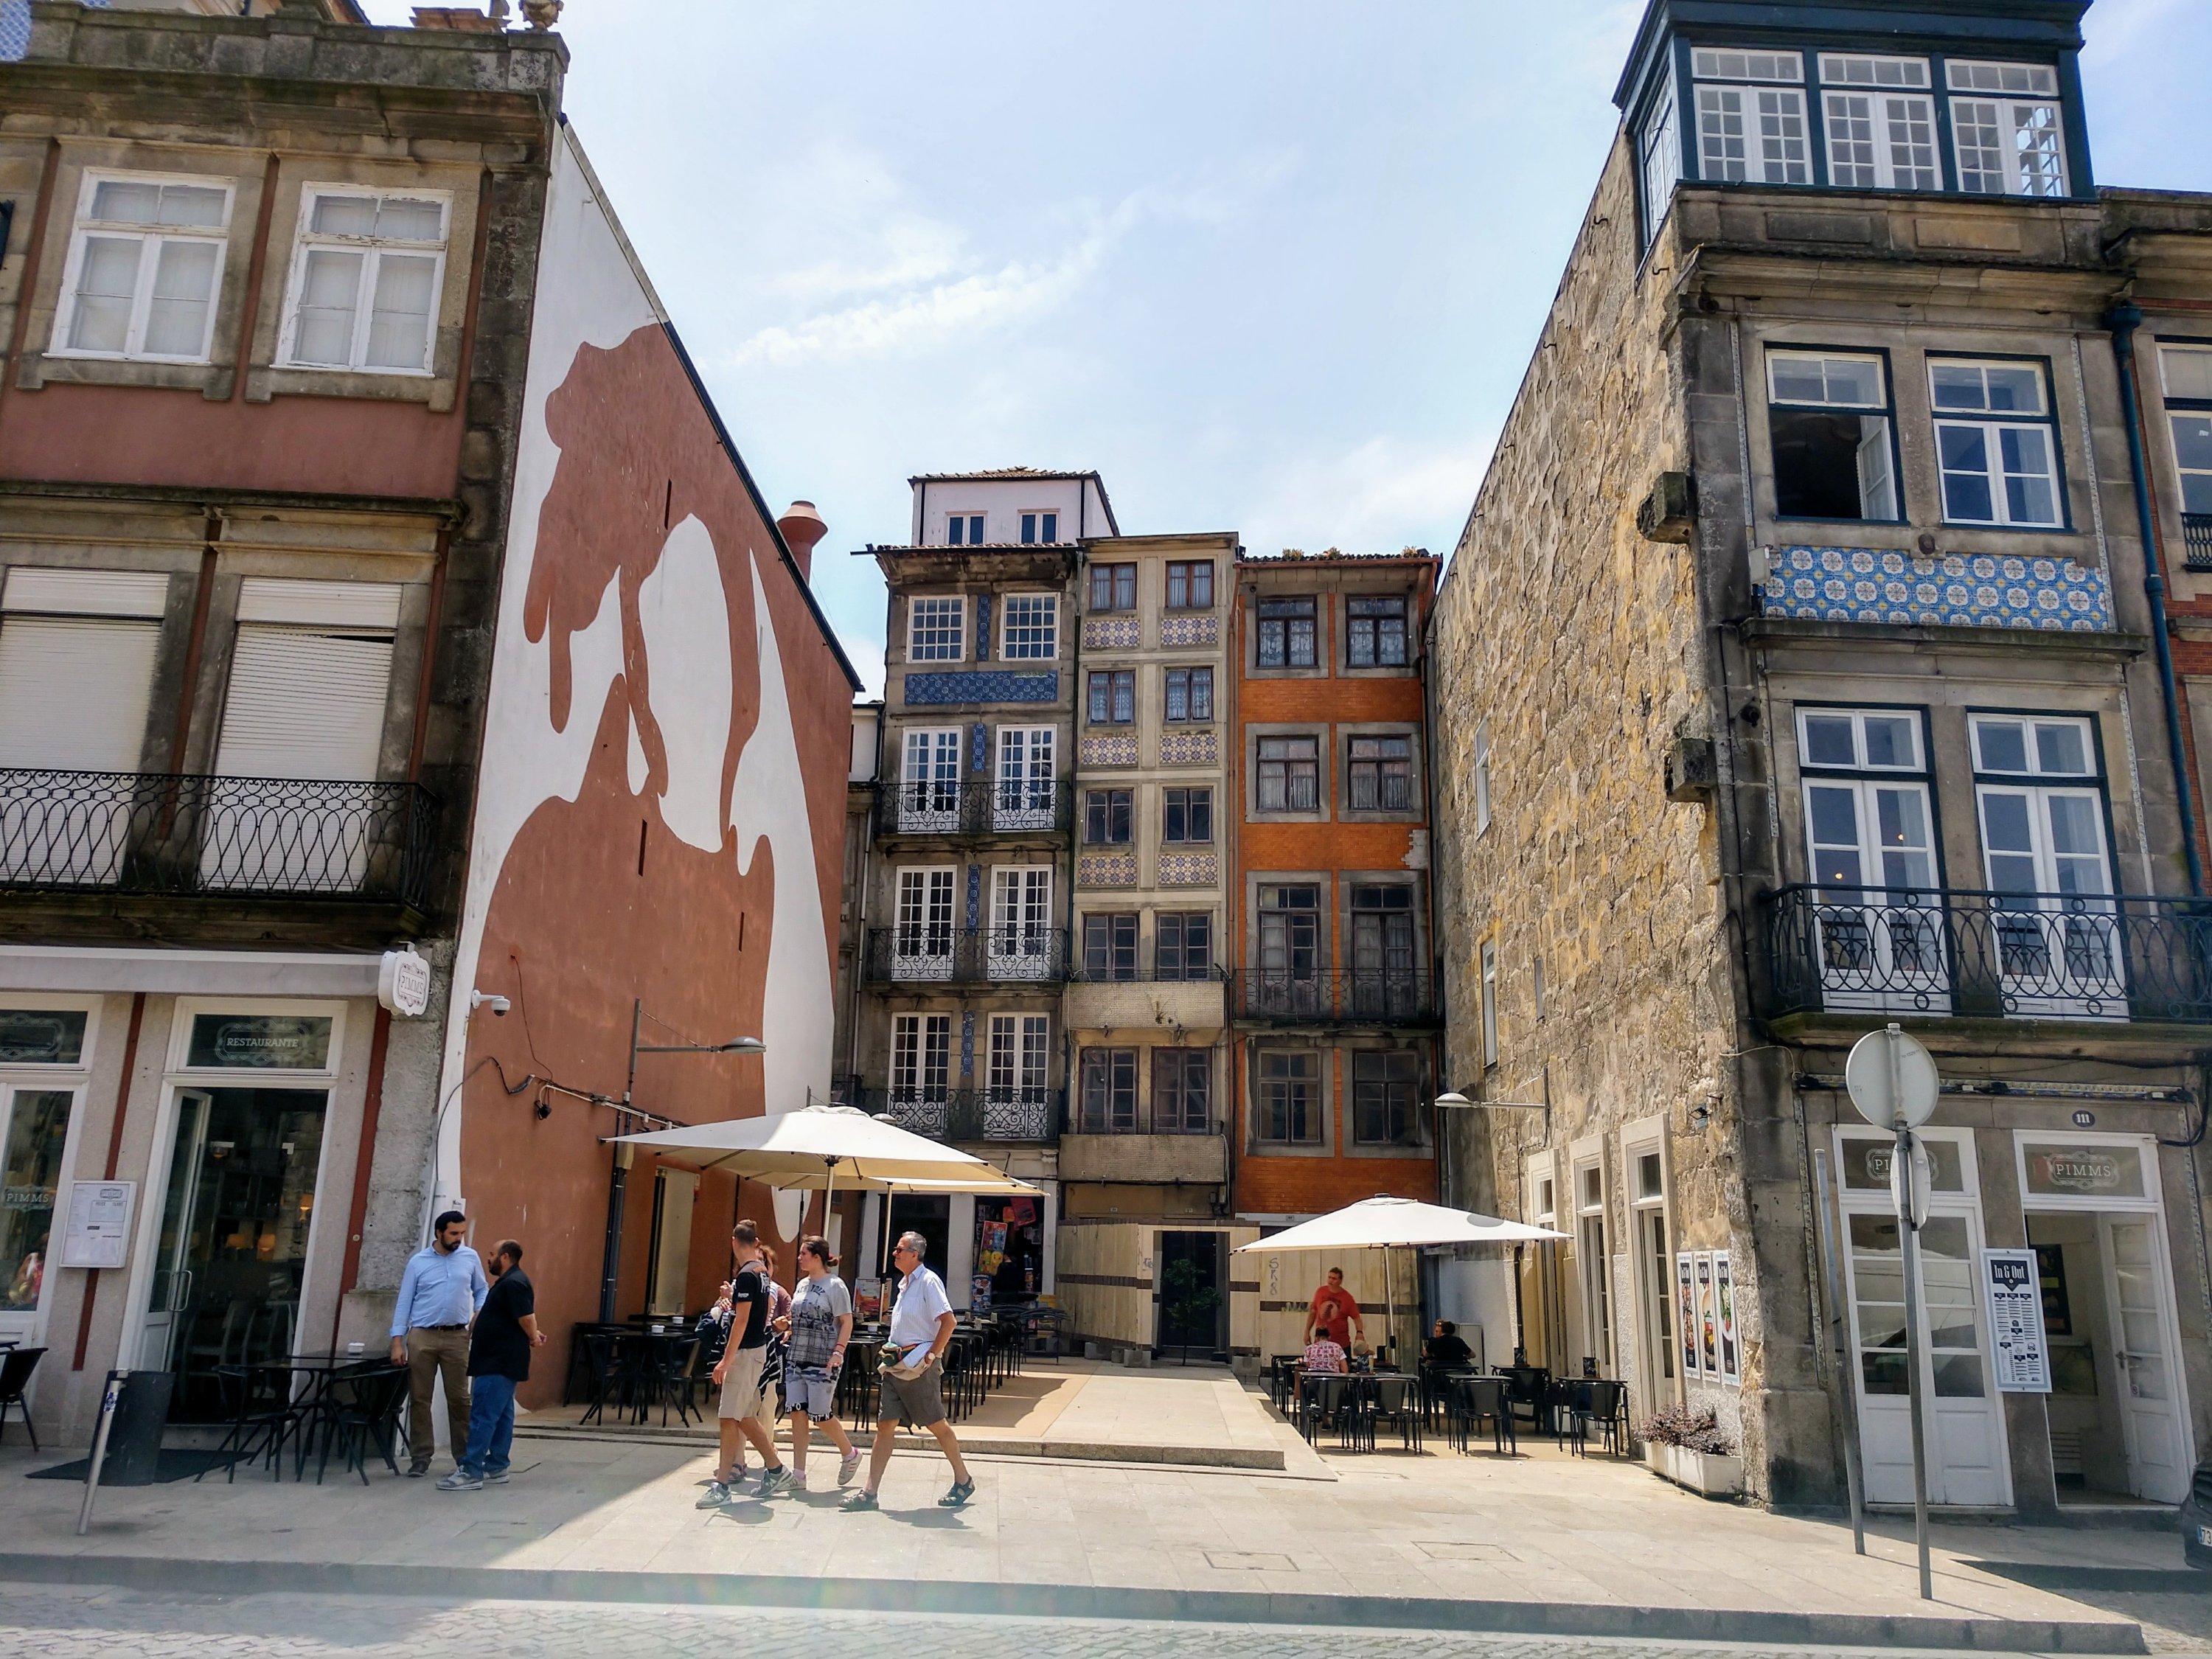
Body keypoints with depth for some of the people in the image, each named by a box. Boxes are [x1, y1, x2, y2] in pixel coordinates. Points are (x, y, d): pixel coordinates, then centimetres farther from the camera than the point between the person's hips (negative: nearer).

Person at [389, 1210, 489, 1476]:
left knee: (459, 1398, 3)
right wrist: (397, 1342, -4)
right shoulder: (418, 1261, 1)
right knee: (419, 1399, 3)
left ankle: (465, 1455, 11)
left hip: (457, 1337, 1)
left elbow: (482, 1289, 16)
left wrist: (480, 1312, -4)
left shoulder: (470, 1258, 5)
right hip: (421, 1336, -1)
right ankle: (420, 1457, 11)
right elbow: (404, 1302, 2)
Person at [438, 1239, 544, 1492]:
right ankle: (496, 1468, 16)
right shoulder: (510, 1282, 17)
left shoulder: (512, 1284, -18)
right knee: (501, 1416, 12)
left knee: (483, 1416, -10)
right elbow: (522, 1317, 24)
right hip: (499, 1362, 11)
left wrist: (533, 1337, -7)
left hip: (498, 1364, -11)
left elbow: (526, 1317, -22)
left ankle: (471, 1473, -10)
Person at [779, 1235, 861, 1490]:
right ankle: (798, 1474, 6)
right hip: (797, 1357, 7)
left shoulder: (835, 1285, -8)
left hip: (822, 1361, -7)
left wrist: (838, 1352, -19)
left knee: (820, 1415, -5)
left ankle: (849, 1453, 20)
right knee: (797, 1413, 2)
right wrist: (787, 1326, 4)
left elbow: (847, 1322, -10)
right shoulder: (803, 1284, 13)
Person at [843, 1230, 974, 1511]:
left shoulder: (928, 1282, -13)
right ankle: (870, 1492, 5)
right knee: (885, 1426, 4)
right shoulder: (905, 1283, 15)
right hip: (897, 1364, 8)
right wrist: (892, 1352, 14)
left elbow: (948, 1321, -20)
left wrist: (931, 1356, -19)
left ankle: (963, 1481, 18)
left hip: (919, 1366, -8)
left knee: (937, 1425, 3)